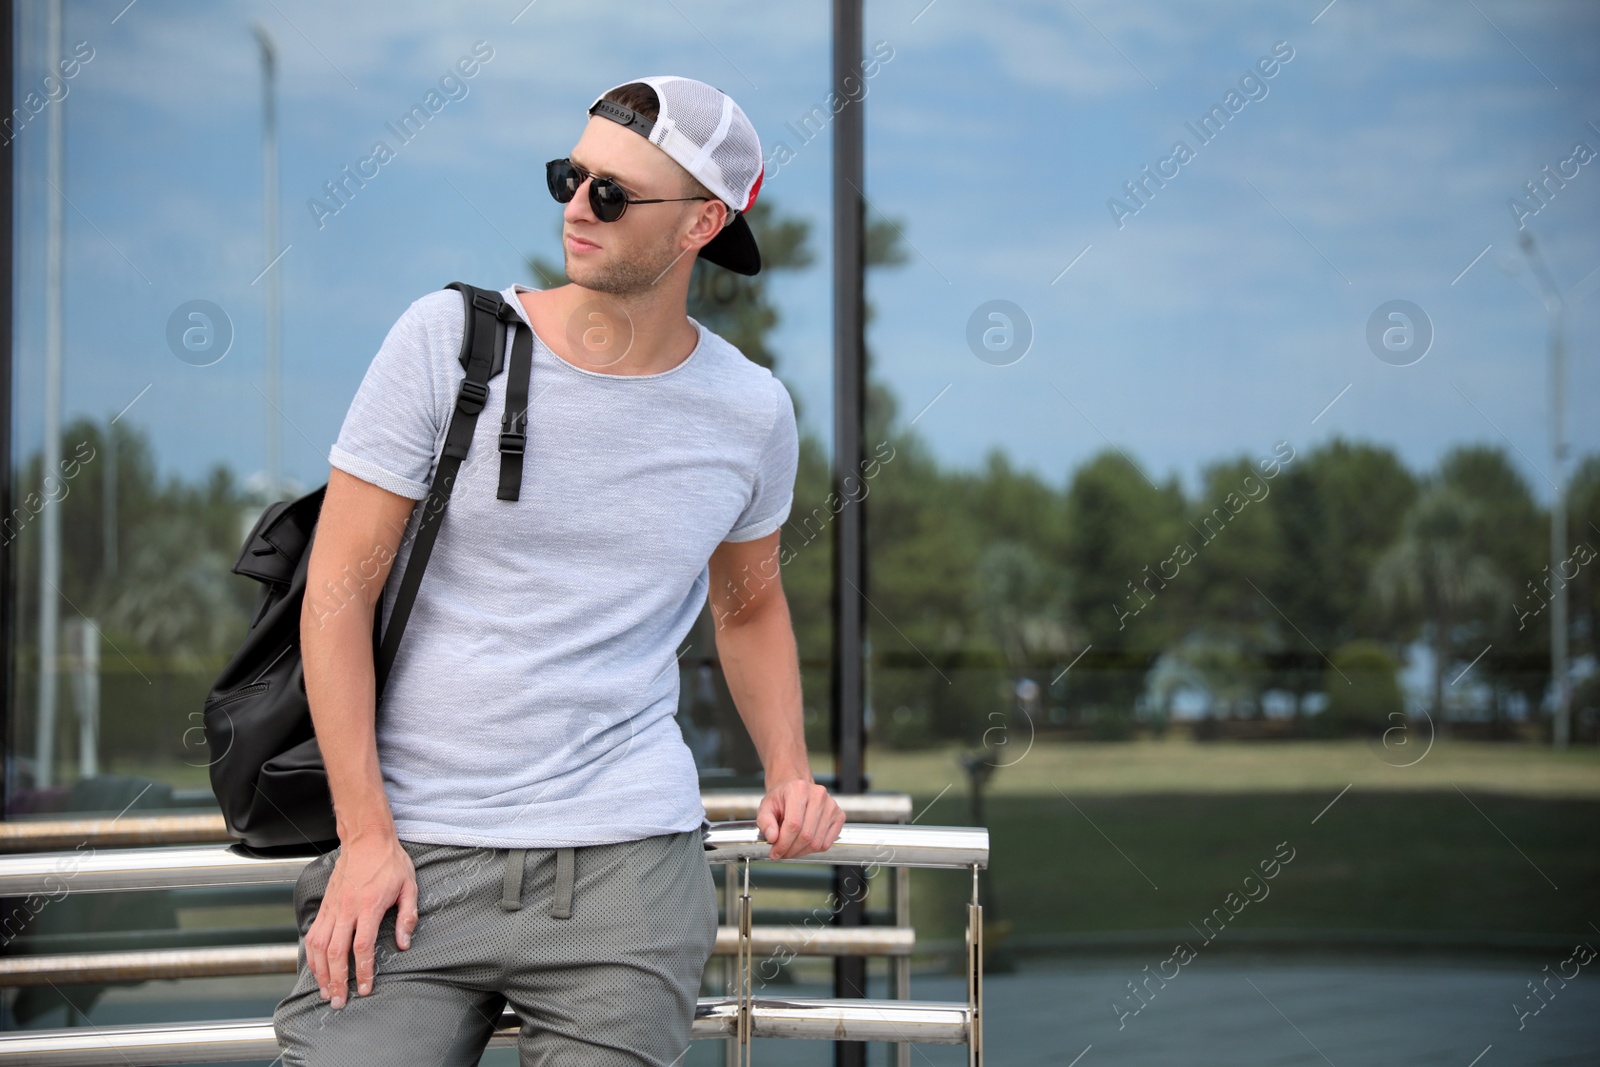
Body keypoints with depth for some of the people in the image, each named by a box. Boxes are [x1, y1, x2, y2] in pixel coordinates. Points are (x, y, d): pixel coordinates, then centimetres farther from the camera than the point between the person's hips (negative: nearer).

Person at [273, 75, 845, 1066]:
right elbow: (339, 592, -4)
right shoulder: (450, 340, -3)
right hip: (411, 852, -1)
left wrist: (789, 773, 5)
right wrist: (367, 836, -10)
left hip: (626, 859, 2)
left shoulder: (751, 411, 4)